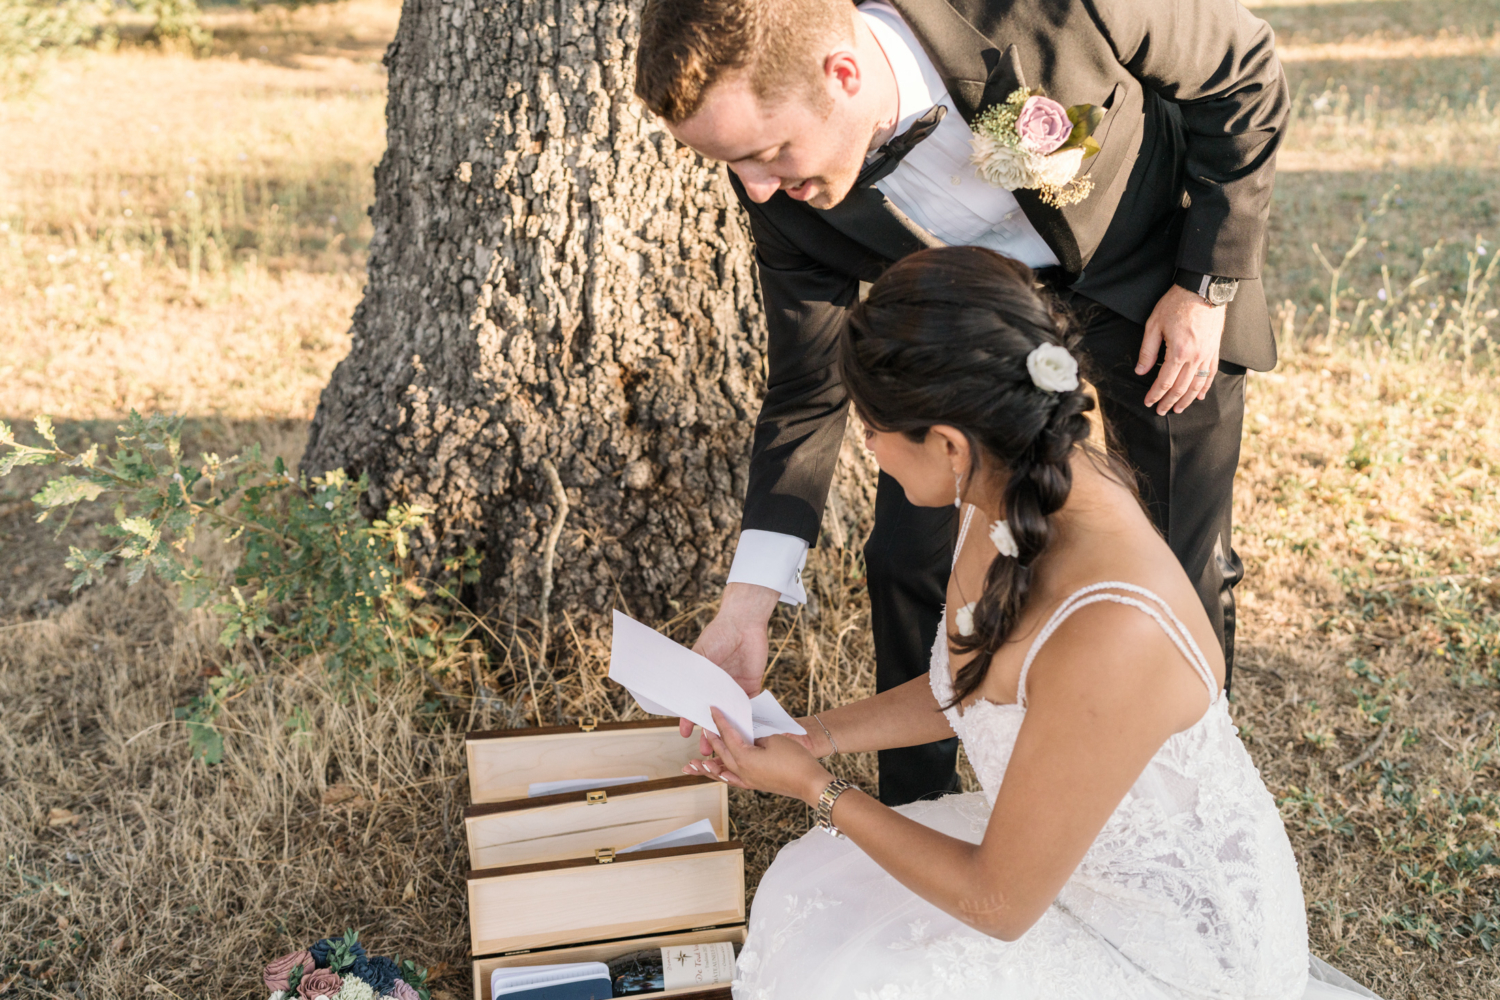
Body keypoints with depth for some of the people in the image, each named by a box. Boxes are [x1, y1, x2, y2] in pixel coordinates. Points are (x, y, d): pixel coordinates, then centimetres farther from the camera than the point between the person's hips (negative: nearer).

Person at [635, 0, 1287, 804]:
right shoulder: (782, 194, -26)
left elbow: (1243, 69, -19)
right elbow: (806, 391, -14)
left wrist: (1208, 285, -17)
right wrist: (746, 603, -21)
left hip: (1152, 274, -2)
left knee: (1189, 564, 3)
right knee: (906, 557, -3)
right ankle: (915, 818, 22)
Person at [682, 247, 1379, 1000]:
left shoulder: (1109, 637, -38)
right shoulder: (1011, 490, -13)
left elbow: (999, 902, -24)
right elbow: (965, 688, 8)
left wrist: (816, 789, -14)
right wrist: (811, 735, 0)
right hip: (1067, 840, 8)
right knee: (807, 890, 1)